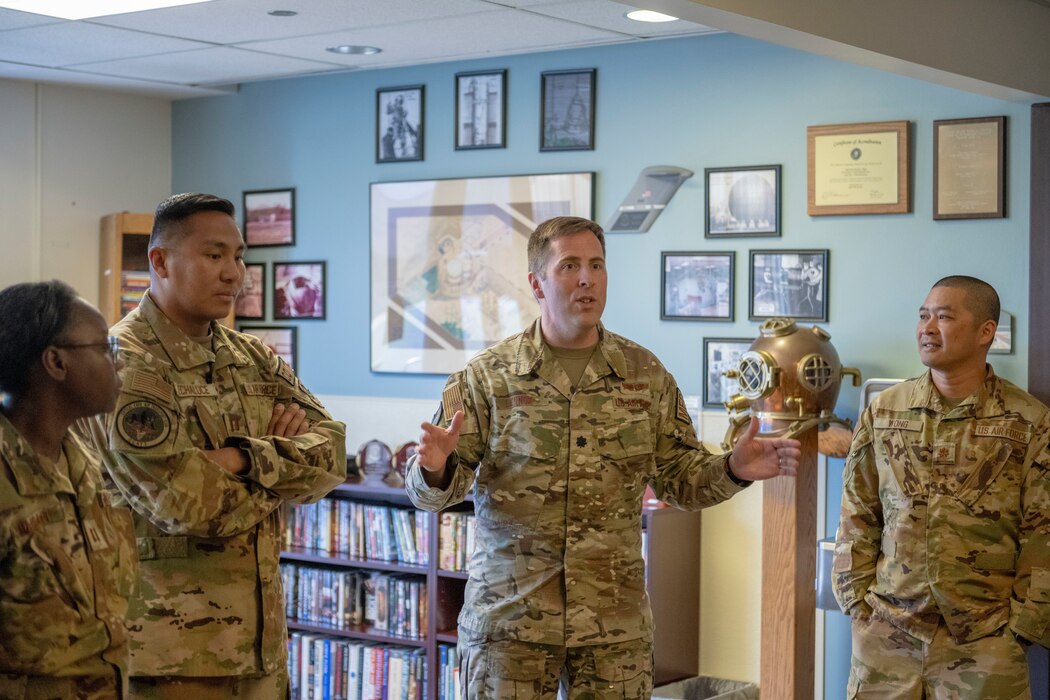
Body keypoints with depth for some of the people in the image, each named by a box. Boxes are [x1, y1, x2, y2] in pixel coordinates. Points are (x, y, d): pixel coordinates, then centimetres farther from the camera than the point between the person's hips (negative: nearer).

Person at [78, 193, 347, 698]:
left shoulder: (252, 357, 11)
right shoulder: (124, 363, -12)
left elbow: (331, 455, 1)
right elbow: (185, 504, -21)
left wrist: (245, 459, -17)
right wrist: (282, 465, -5)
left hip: (260, 633, 6)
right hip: (173, 644, -6)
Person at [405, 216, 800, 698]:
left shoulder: (645, 374, 4)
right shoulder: (487, 376, -3)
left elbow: (680, 477, 8)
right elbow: (427, 491, -4)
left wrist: (732, 471, -11)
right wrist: (436, 468, -26)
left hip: (616, 621, 2)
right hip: (509, 616, -1)